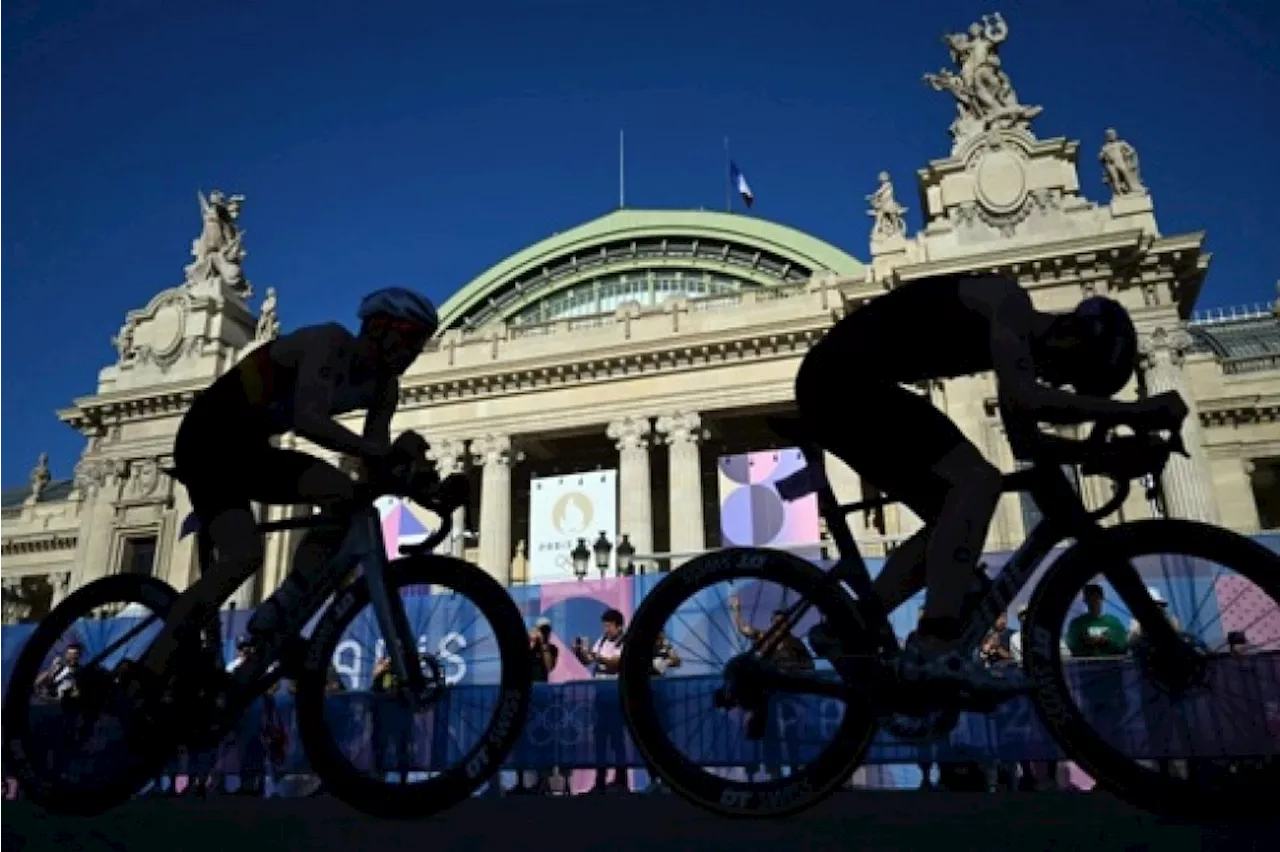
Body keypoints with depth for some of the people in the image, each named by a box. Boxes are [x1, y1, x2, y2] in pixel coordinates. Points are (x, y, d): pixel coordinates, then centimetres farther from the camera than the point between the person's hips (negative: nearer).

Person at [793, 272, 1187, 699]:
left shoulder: (1014, 339, 20)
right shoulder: (1009, 302, -8)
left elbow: (1025, 442, 22)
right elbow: (1025, 399, -24)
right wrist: (1136, 411, -18)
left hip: (832, 385, 10)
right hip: (847, 380, -10)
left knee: (950, 517, 10)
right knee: (977, 480, -18)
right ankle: (934, 651, -28)